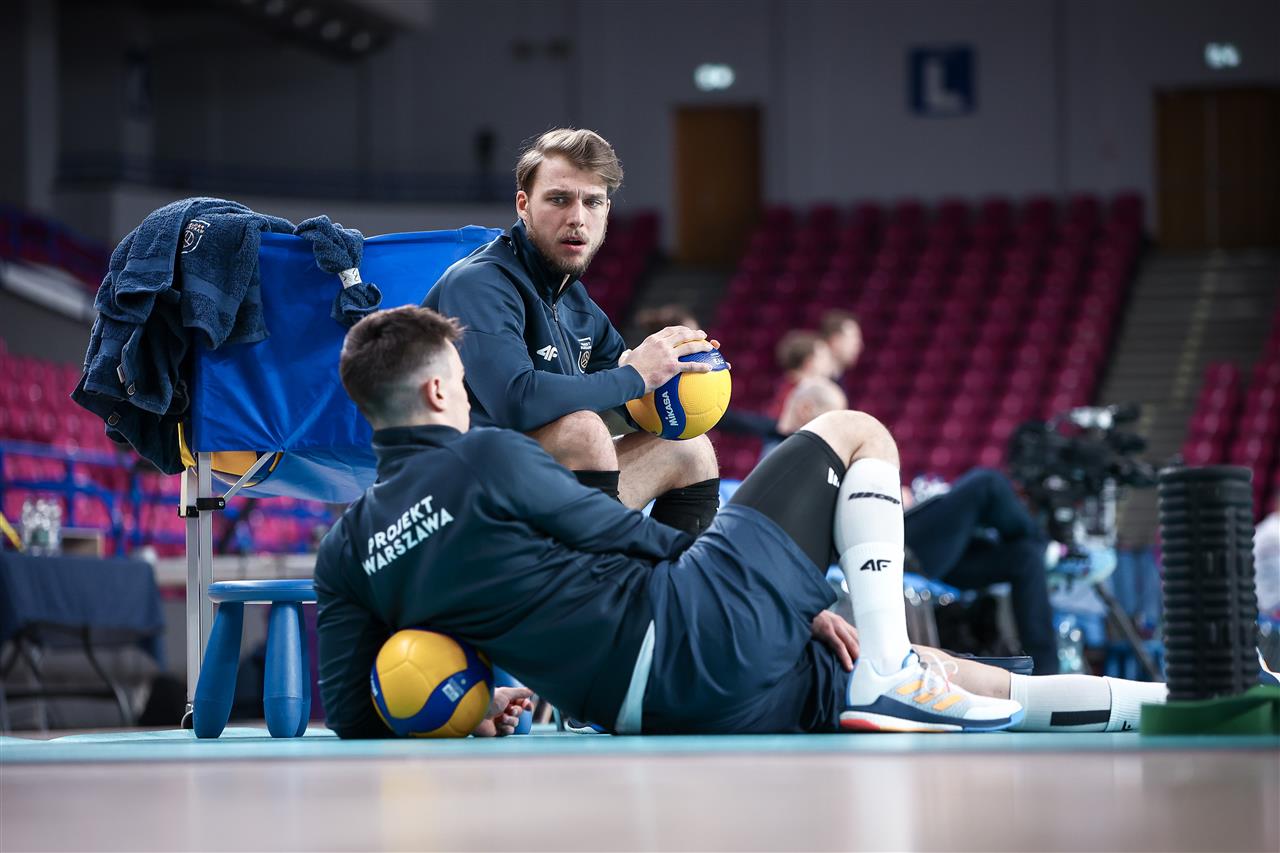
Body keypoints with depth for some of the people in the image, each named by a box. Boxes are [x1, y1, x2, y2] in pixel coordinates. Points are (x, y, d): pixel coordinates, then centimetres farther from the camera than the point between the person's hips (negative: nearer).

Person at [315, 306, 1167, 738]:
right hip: (697, 630, -7)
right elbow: (629, 539, -3)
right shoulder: (487, 458, -8)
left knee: (938, 677, 24)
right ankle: (885, 674, -1)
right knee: (856, 433, 10)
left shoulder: (348, 549, 9)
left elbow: (353, 716, 6)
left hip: (658, 710, 7)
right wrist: (796, 594, 8)